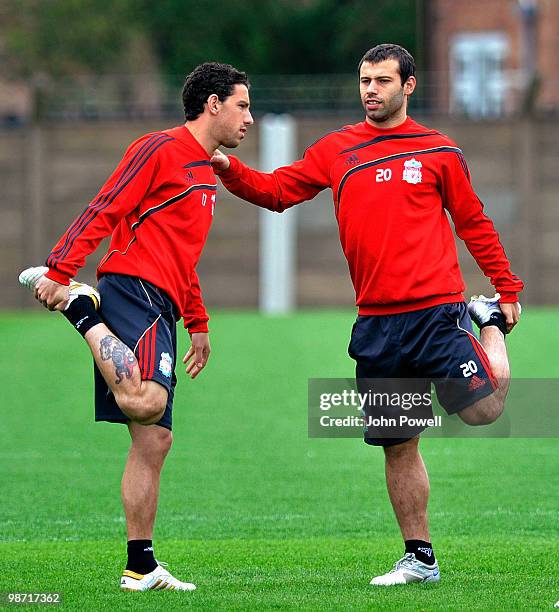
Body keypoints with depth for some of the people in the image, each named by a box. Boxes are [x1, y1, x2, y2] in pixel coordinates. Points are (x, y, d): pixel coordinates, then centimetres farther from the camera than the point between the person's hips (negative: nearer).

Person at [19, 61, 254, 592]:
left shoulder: (204, 171, 27)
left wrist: (198, 322, 31)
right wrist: (60, 269, -20)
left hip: (159, 310, 10)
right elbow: (104, 210, -10)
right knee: (144, 402, -34)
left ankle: (141, 567, 5)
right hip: (133, 288, -10)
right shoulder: (162, 149, -3)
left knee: (154, 439, 5)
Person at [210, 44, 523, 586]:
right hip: (377, 324, 3)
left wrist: (508, 289, 9)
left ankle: (489, 320, 17)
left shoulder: (439, 152, 4)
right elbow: (276, 191, 9)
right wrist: (228, 168, -8)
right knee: (398, 445, 5)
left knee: (483, 410, -15)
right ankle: (419, 558, 17)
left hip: (436, 311, -3)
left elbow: (473, 223, 11)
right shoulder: (336, 151, 11)